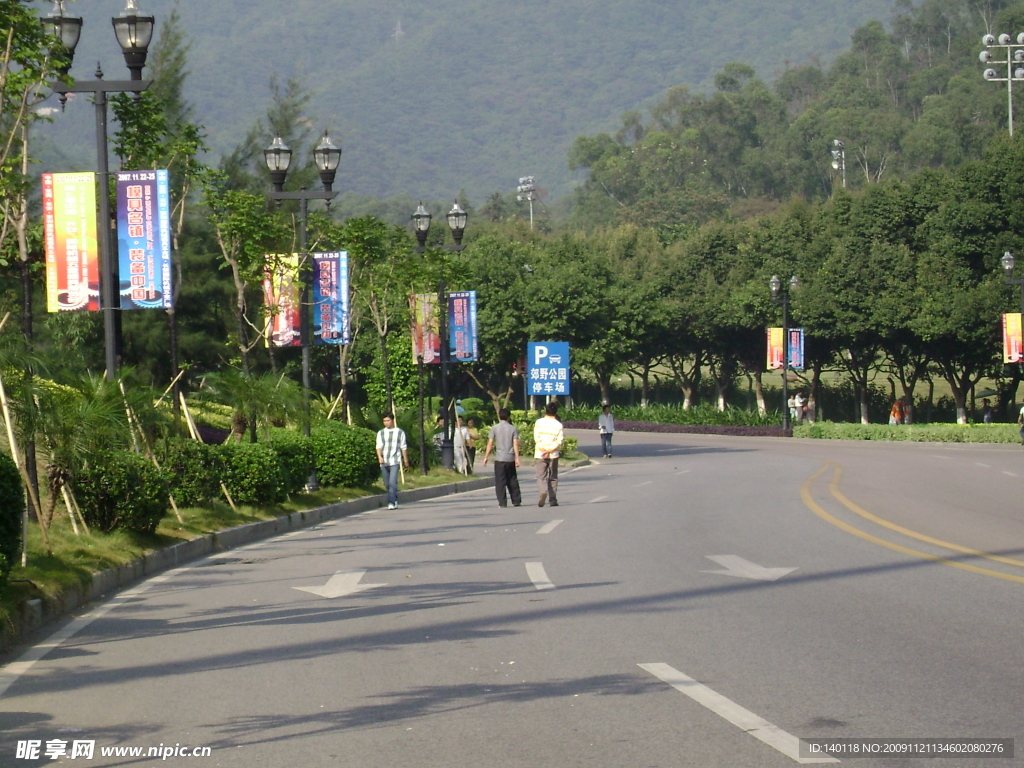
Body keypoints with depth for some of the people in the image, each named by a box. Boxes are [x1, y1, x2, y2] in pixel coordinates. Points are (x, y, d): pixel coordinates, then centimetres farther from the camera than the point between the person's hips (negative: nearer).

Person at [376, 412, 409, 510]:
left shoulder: (400, 432, 7)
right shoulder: (381, 433, 11)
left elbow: (403, 447, 12)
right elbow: (379, 446, 2)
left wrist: (405, 460, 14)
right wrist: (380, 457, -15)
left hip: (395, 461, -3)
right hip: (384, 462, 3)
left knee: (392, 483, -16)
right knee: (387, 484, 8)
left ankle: (391, 503, -18)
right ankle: (395, 500, 25)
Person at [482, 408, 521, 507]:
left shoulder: (495, 428, -1)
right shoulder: (513, 428, 2)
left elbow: (490, 443, -4)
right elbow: (515, 444, -3)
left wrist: (486, 457, 0)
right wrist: (517, 458, -3)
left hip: (499, 458, -2)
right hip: (510, 458, 2)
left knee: (500, 481, -1)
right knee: (512, 480, 13)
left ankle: (502, 502, -7)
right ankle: (516, 501, 16)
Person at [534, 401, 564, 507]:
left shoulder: (539, 422, -2)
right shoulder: (558, 425, -3)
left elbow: (536, 438, -7)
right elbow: (559, 441, -10)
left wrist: (544, 449, -8)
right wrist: (550, 449, -11)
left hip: (540, 454, -1)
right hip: (553, 454, 1)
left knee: (541, 476, 1)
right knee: (553, 477, 12)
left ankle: (543, 491, -27)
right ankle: (553, 499, 11)